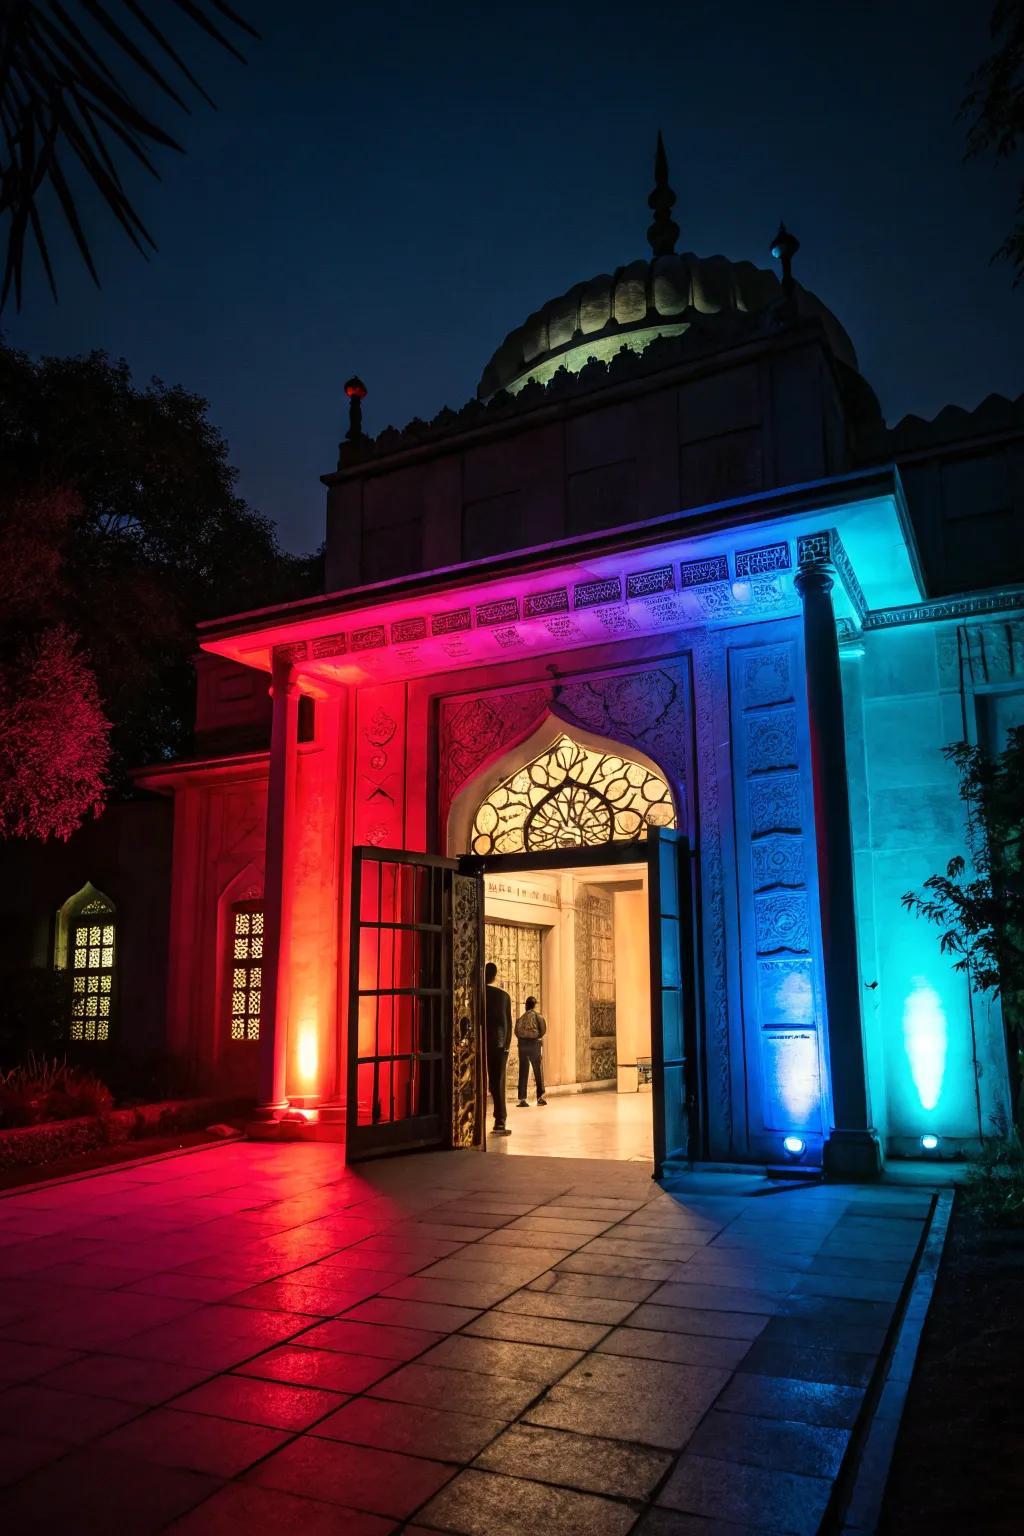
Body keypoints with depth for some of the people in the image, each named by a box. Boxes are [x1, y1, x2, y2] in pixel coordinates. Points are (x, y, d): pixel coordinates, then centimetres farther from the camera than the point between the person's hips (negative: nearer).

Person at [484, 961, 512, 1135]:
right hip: (498, 1045, 1)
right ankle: (500, 1123, 0)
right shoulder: (503, 995, 2)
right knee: (498, 1083, 5)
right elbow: (508, 1023, 3)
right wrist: (506, 1045, 9)